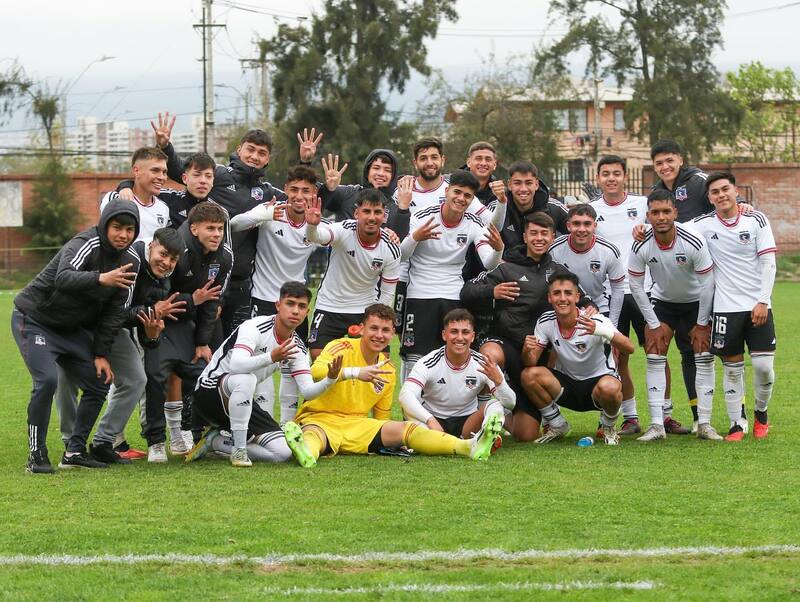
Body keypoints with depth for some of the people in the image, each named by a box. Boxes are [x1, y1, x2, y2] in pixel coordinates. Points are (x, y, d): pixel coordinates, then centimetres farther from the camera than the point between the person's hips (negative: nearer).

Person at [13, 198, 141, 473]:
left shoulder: (130, 261, -3)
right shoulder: (86, 245, -26)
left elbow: (114, 312, 3)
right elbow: (63, 278, -46)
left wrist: (101, 354, -2)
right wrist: (100, 278, -63)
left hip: (73, 329, 8)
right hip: (35, 321, -8)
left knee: (99, 385, 2)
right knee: (47, 380, -24)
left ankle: (75, 451, 14)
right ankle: (37, 455, -13)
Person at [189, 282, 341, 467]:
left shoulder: (297, 347, 2)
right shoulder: (255, 327, -20)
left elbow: (307, 391, -4)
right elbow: (236, 365, -37)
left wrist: (330, 379, -24)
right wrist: (271, 357, -52)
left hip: (245, 402, 7)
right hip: (212, 387, -7)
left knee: (283, 452, -11)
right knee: (245, 380, -41)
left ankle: (215, 442, 6)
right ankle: (239, 450, -26)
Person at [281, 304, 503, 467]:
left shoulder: (387, 370, 13)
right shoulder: (342, 348, -7)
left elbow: (382, 416, 21)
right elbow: (315, 371, -28)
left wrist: (387, 440, 0)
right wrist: (356, 373, -41)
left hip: (357, 424, 5)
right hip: (319, 419, -5)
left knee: (405, 428, -17)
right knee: (315, 436, -42)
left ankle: (470, 446, -36)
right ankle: (307, 452, -80)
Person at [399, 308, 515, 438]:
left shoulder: (482, 364, -9)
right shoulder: (429, 363, -15)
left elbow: (510, 404, -13)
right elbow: (405, 395, -29)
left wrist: (498, 381, -35)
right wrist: (430, 421, -45)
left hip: (466, 421, 2)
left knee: (495, 405, -24)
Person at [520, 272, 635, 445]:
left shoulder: (596, 321, -20)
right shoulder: (546, 322, -8)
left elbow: (629, 348, -32)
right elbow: (531, 362, -6)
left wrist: (602, 331, -51)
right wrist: (527, 351, -32)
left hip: (598, 380, -4)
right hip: (566, 383, 4)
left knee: (609, 388, -39)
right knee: (529, 375, -22)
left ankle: (609, 427, -3)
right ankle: (557, 425, 1)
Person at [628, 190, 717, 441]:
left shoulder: (694, 242, -28)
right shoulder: (641, 246, -23)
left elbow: (707, 283, -18)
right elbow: (636, 286, -11)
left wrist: (702, 324, -13)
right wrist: (654, 324, -10)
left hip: (696, 302, -1)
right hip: (662, 301, 1)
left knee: (704, 360, -7)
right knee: (654, 357, -11)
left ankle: (704, 423, 0)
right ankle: (657, 425, -9)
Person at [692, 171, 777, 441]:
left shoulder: (756, 220, -1)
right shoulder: (703, 225, -1)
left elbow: (768, 262, -2)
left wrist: (763, 301, -8)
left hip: (757, 306, 0)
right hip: (725, 307, 0)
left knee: (764, 366, -5)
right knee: (732, 367, 0)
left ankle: (761, 412, 21)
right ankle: (737, 423, 12)